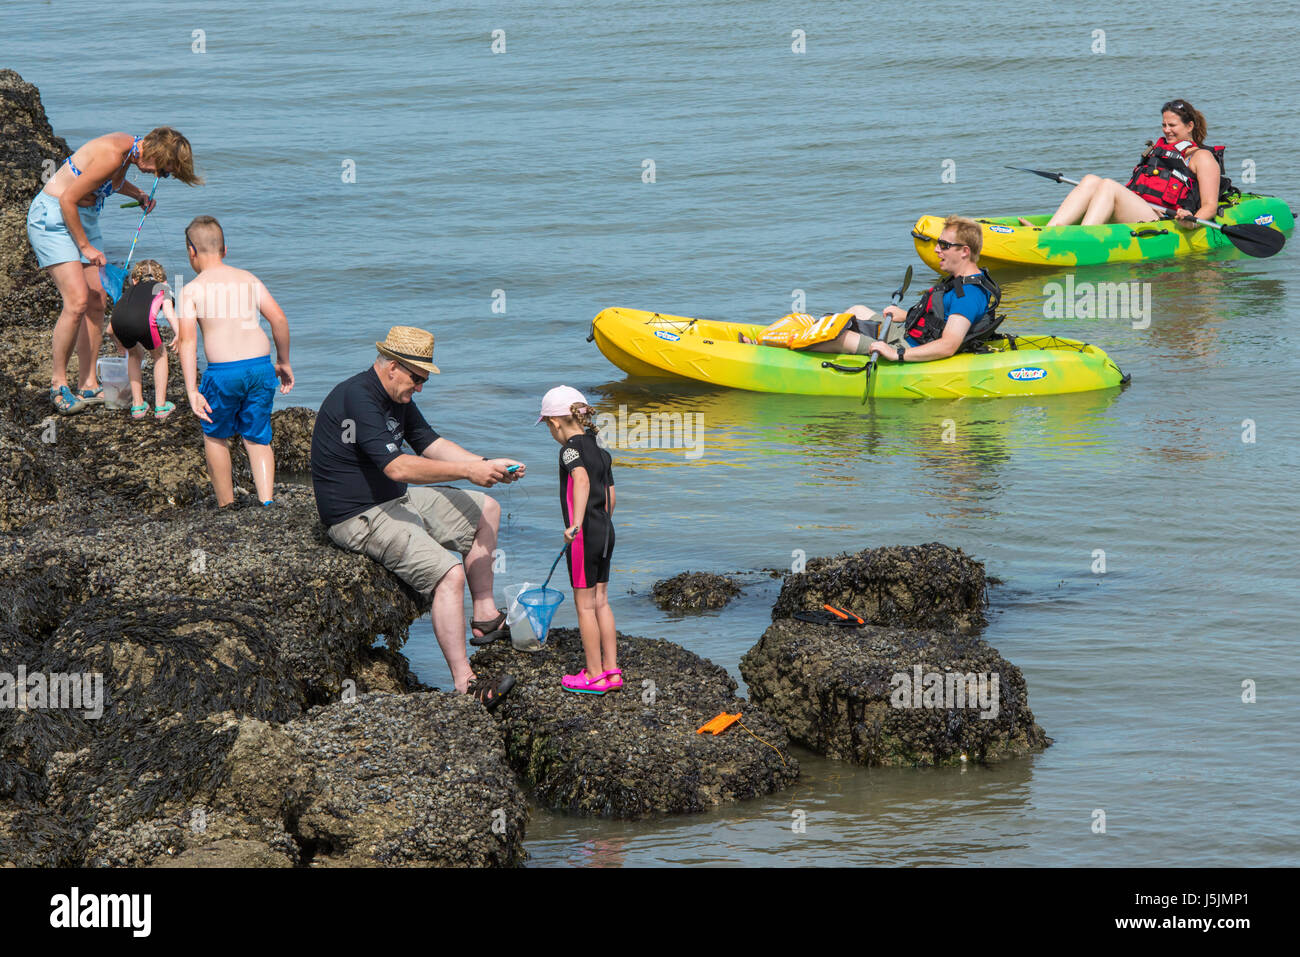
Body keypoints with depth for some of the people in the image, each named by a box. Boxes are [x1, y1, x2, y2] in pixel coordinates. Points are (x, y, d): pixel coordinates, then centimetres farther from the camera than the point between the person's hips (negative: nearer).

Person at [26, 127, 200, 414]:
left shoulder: (131, 149, 1)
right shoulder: (113, 154, -28)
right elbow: (67, 199, -24)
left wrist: (137, 194, 8)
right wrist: (85, 247, -16)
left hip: (85, 217, 10)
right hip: (52, 217, -10)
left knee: (96, 301, 3)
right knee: (77, 301, -17)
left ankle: (88, 386, 8)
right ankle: (58, 382, -4)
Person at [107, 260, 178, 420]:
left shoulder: (130, 289, 42)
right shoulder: (162, 287, 34)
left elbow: (110, 328, 44)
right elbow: (169, 312, 13)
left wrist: (122, 343, 60)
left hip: (119, 321, 3)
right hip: (144, 320, -3)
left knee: (135, 354, 32)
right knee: (159, 355, 25)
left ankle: (137, 405, 29)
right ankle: (160, 406, 23)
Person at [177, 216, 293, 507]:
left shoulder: (192, 290, 2)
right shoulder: (248, 279, 12)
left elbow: (187, 340, -9)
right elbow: (278, 318, 5)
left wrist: (192, 390, -13)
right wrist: (283, 362, 17)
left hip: (224, 372, -3)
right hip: (261, 366, 3)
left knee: (215, 435, 21)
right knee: (257, 438, 16)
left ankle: (226, 507, 27)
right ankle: (267, 502, -2)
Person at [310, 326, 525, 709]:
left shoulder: (397, 397, 9)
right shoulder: (357, 398, -24)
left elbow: (430, 444, 14)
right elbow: (397, 466, -30)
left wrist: (487, 465, -2)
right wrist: (468, 471, -27)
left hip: (395, 500, 11)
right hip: (359, 517, -11)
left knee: (485, 510, 17)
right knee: (448, 573, -27)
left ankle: (485, 615, 19)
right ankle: (464, 684, -28)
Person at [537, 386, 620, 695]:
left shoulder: (571, 447, -12)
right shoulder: (601, 451, 13)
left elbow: (582, 479, -31)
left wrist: (576, 522, -39)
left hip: (584, 533, -8)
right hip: (606, 530, 8)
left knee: (585, 605, 0)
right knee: (601, 602, 14)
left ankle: (594, 676, 4)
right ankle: (611, 670, 17)